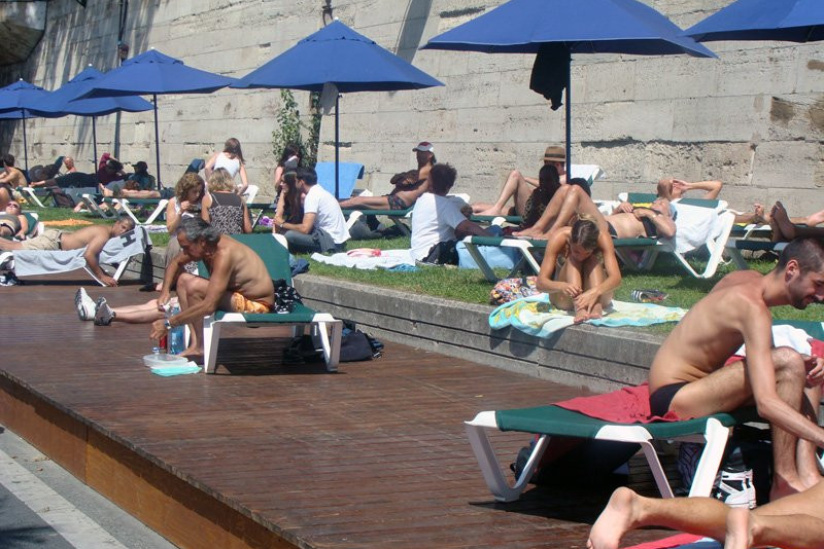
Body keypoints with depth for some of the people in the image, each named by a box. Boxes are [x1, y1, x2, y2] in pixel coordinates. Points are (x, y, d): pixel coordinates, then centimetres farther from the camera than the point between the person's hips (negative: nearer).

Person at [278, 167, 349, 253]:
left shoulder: (312, 196, -14)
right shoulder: (319, 191, 16)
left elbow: (305, 229, -21)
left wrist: (283, 224, -7)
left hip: (332, 242, -10)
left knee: (289, 235, -21)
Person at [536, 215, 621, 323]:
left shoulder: (602, 238, -23)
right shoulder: (559, 237, -24)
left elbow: (616, 278, -34)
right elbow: (540, 282, -27)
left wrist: (596, 291, -55)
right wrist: (562, 286, -49)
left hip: (597, 298, 1)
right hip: (565, 298, 0)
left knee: (593, 261, -26)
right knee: (572, 260, -27)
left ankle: (596, 308, -47)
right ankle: (579, 310, -49)